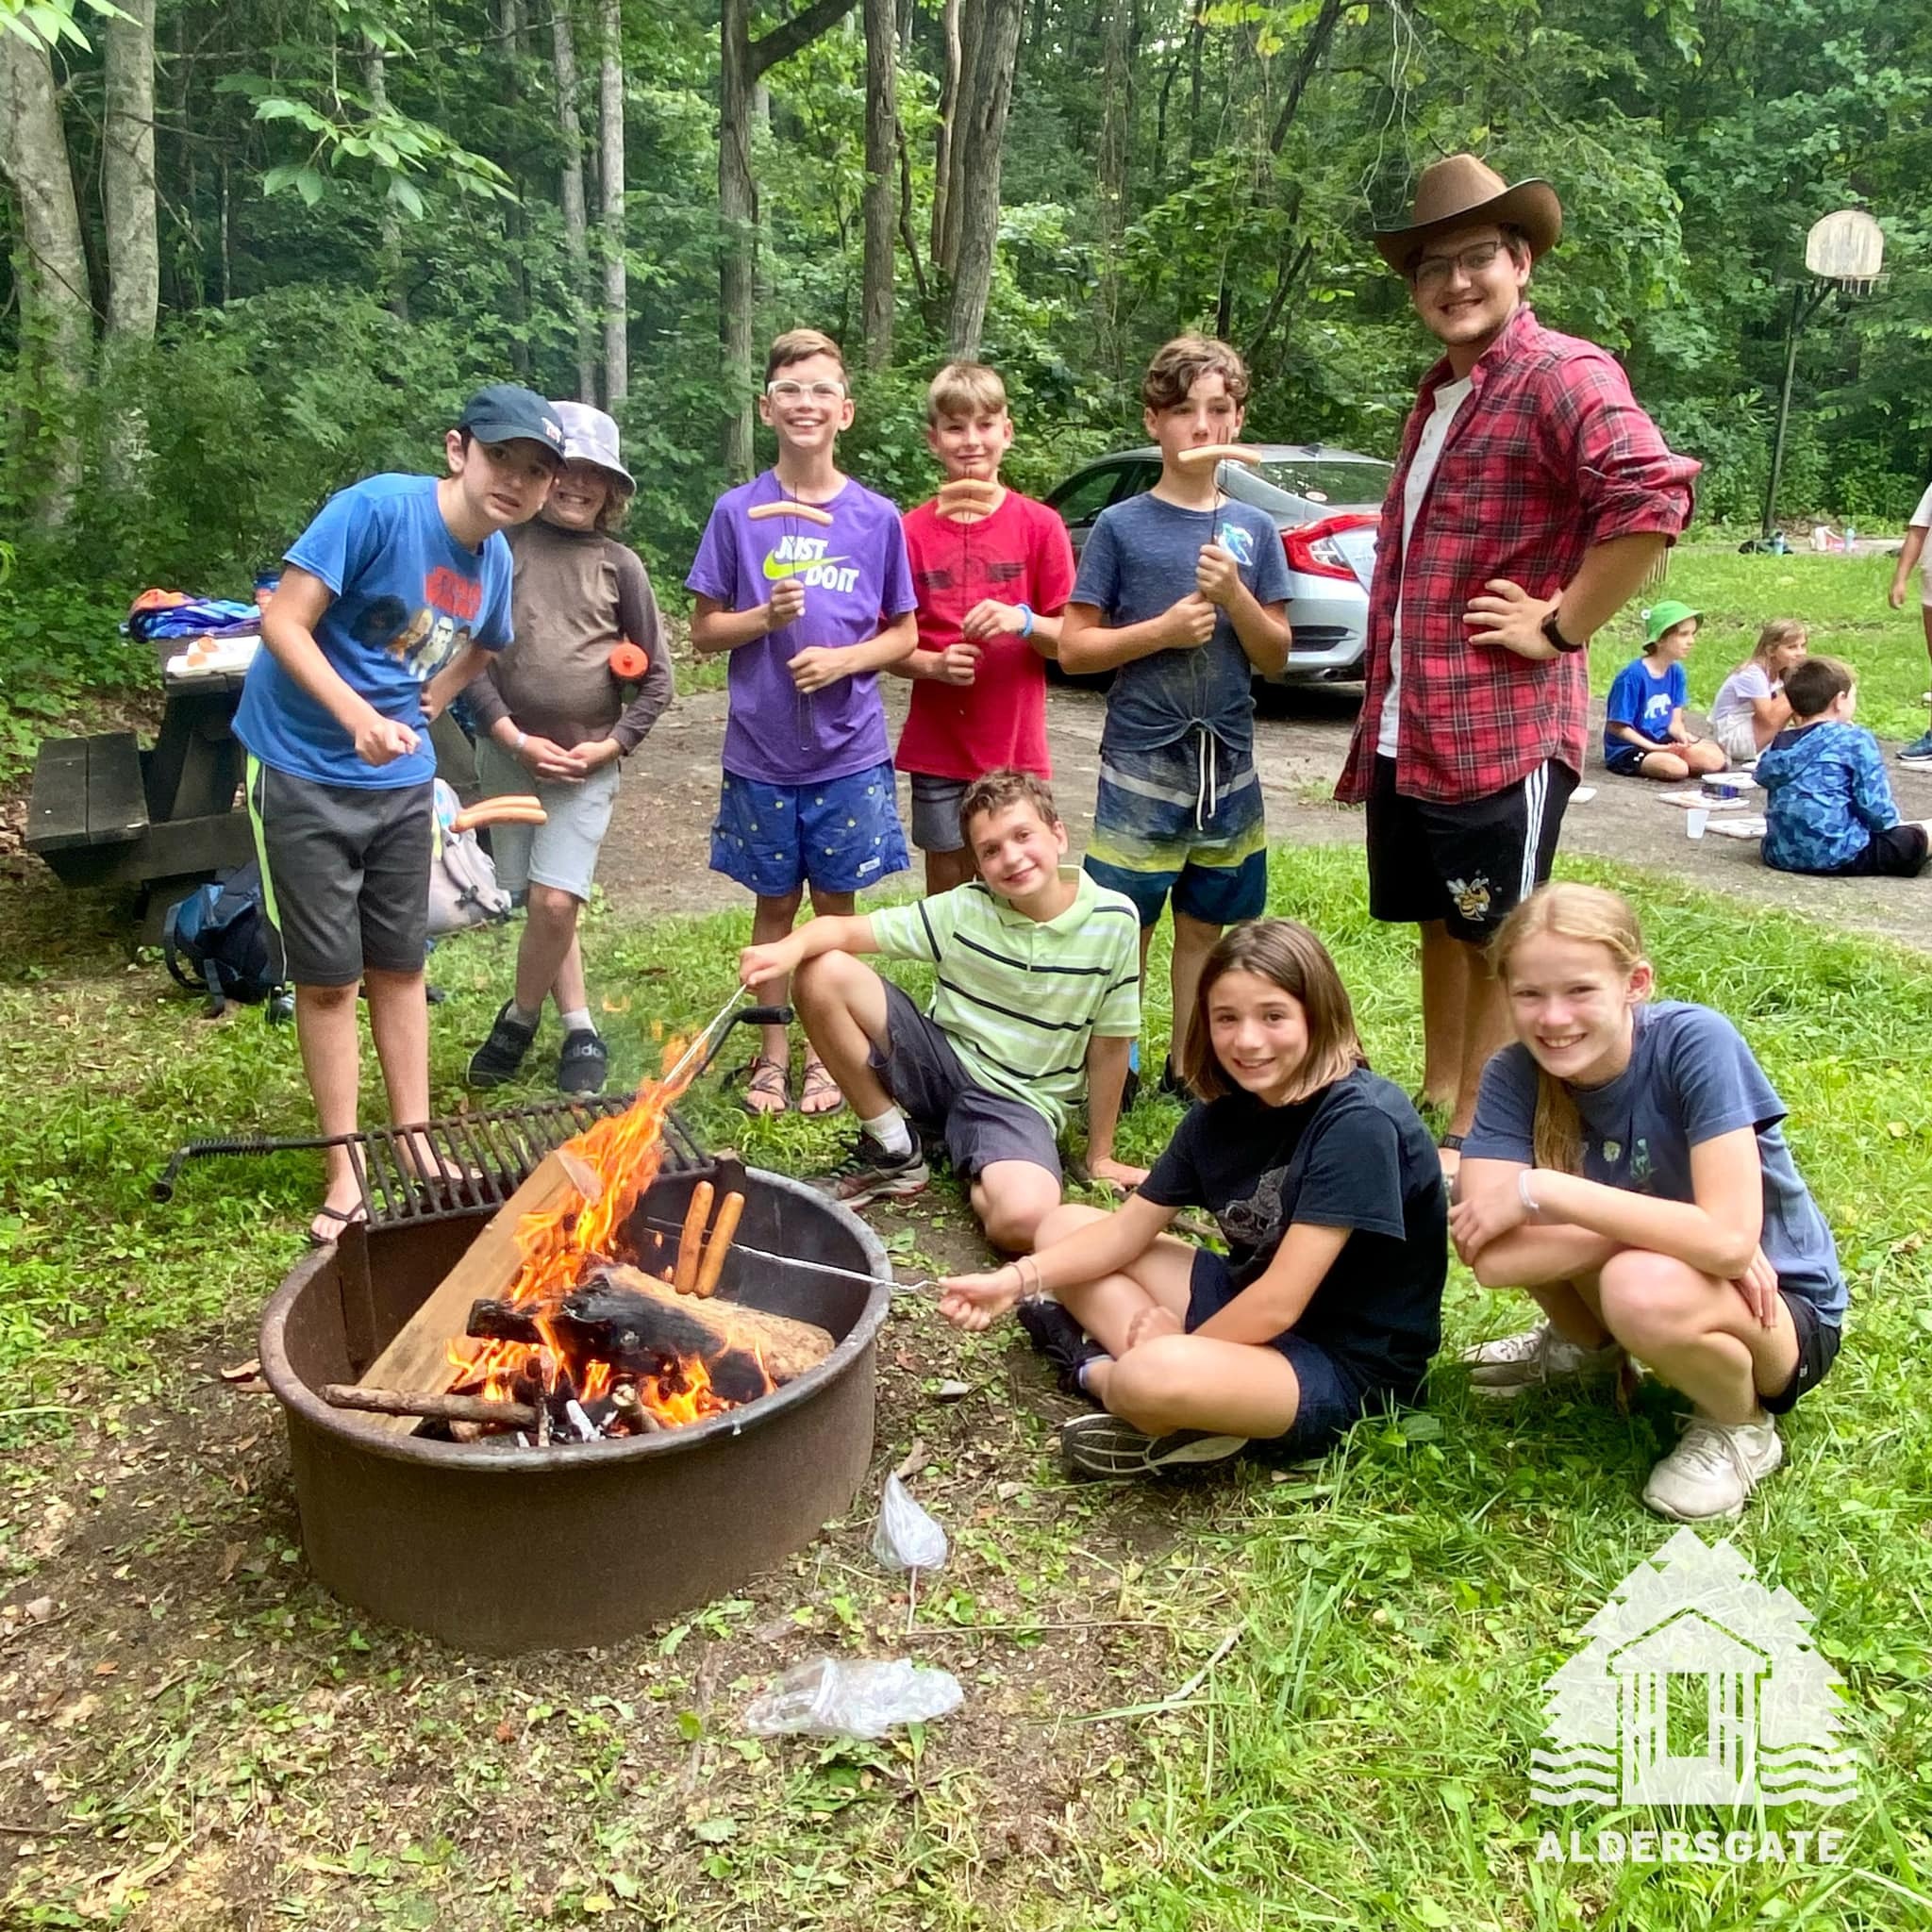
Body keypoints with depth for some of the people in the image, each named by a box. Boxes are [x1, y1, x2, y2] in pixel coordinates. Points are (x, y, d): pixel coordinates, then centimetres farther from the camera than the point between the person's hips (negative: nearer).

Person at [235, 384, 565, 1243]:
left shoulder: (494, 556, 1)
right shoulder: (378, 507, -20)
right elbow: (282, 619, -22)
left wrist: (420, 712, 8)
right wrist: (356, 714, -34)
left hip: (402, 780, 6)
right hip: (305, 772, -5)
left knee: (400, 964, 12)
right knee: (328, 975, 1)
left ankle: (416, 1145, 24)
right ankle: (344, 1173, 12)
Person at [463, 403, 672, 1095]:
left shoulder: (619, 565, 0)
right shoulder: (503, 550, -1)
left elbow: (657, 674, 3)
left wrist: (610, 745, -6)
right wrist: (513, 736, -11)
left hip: (588, 764, -1)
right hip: (509, 756, 1)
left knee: (556, 901, -11)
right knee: (538, 903, 8)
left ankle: (519, 1020, 13)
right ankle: (580, 1032, 23)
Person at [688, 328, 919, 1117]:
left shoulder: (876, 518, 0)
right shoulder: (738, 512, 0)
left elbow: (904, 635, 5)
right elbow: (703, 629, 4)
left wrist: (843, 658, -13)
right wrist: (765, 617, -16)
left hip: (849, 754, 0)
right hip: (761, 752, 0)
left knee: (835, 902, 8)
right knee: (775, 903, 11)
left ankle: (827, 1053, 23)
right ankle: (772, 1053, 24)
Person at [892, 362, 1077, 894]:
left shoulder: (1039, 525, -2)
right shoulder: (912, 532, 1)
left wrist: (1024, 621, -20)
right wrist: (934, 664, -16)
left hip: (1016, 751, -1)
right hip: (937, 750, 1)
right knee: (947, 894, 10)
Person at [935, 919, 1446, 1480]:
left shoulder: (1360, 1122, -24)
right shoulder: (1224, 1108, 0)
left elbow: (1278, 1304, -25)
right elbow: (1129, 1227, 5)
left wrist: (1176, 1353, -13)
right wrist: (1016, 1279, -9)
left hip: (1343, 1366, -8)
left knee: (1157, 1373, -39)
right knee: (1063, 1226, 8)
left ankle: (1093, 1367, -4)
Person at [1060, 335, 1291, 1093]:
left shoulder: (1255, 529, 6)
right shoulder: (1120, 526, -1)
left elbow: (1275, 657, 5)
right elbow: (1073, 647, -3)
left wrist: (1234, 594, -12)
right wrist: (1163, 630, -15)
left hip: (1228, 762, 3)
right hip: (1141, 761, -3)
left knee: (1204, 924, 11)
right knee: (1127, 925, 0)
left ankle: (1186, 1065, 23)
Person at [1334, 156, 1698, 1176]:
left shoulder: (1561, 374, -12)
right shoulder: (1438, 395, 17)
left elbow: (1654, 495, -29)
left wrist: (1561, 626, -20)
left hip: (1503, 727, -8)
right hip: (1407, 728, 9)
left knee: (1494, 943, 3)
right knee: (1440, 926, 18)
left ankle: (1474, 1144, 15)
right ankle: (1436, 1107, 32)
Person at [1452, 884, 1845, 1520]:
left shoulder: (1696, 1043, -27)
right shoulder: (1516, 1074, -16)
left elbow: (1729, 1240, -35)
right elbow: (1493, 1257, -27)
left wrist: (1542, 1192, -32)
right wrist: (1657, 1224, -30)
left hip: (1782, 1310, -5)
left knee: (1644, 1287, -38)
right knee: (1469, 1195, -17)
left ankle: (1741, 1425, -3)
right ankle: (1587, 1345, 13)